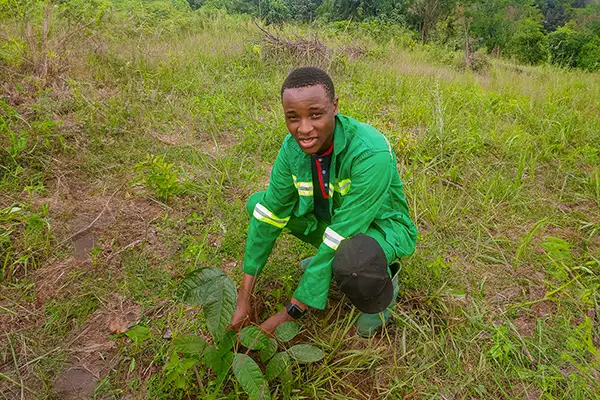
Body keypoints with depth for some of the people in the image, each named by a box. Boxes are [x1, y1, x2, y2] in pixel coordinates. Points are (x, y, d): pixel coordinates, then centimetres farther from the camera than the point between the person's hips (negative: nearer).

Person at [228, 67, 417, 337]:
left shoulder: (372, 154, -35)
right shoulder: (292, 147, -16)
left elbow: (341, 236, -34)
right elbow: (267, 217, -13)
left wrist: (290, 314, -29)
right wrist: (244, 298, -14)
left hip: (381, 225, -6)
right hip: (330, 215, 6)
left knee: (348, 261, -41)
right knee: (257, 204, -7)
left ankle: (384, 279, -1)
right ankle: (331, 258, 10)